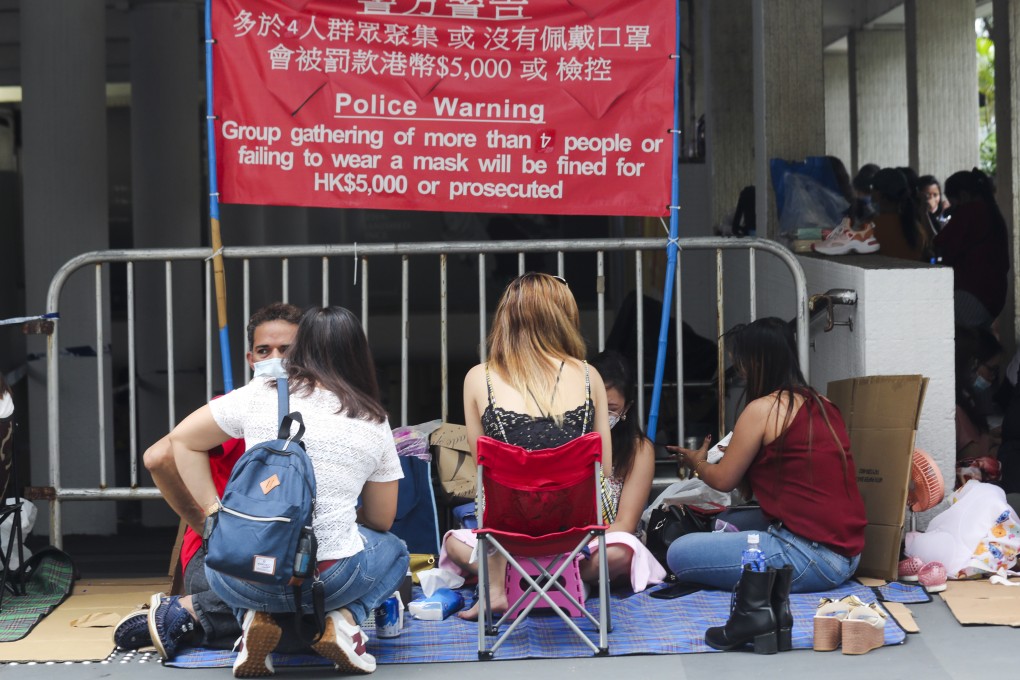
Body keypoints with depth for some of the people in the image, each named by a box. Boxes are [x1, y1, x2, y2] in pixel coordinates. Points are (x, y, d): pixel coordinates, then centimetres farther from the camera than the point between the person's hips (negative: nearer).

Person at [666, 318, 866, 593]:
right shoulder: (823, 405, 12)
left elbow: (723, 480, 2)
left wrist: (698, 463, 25)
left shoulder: (763, 409, -9)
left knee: (679, 553, -12)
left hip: (812, 558, -9)